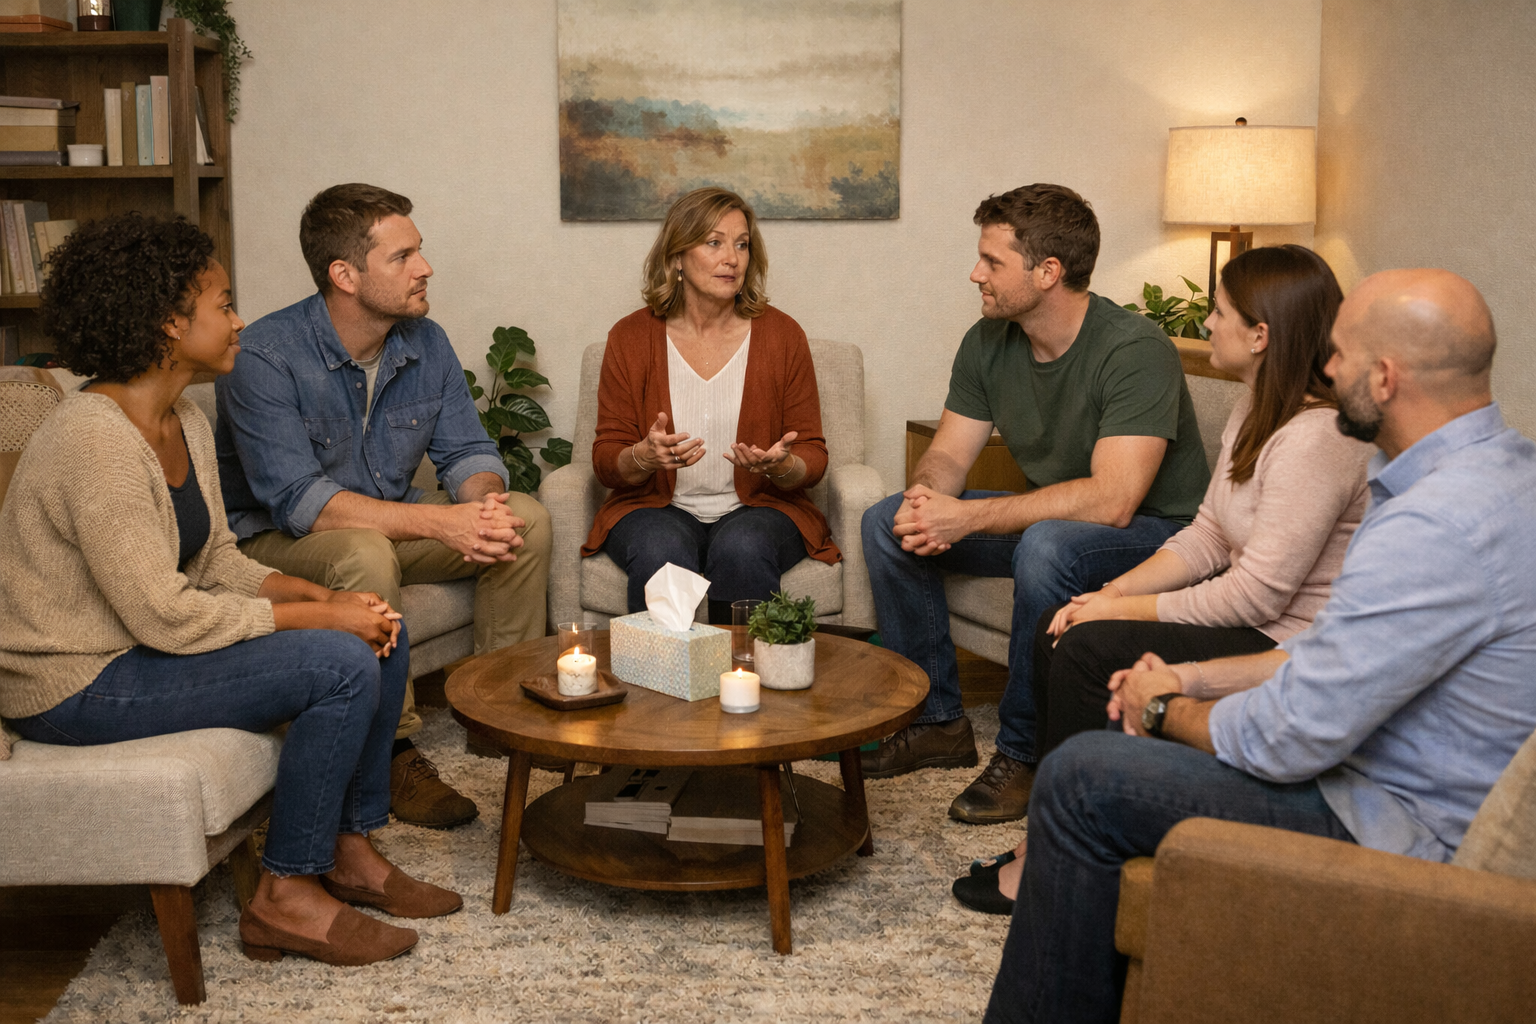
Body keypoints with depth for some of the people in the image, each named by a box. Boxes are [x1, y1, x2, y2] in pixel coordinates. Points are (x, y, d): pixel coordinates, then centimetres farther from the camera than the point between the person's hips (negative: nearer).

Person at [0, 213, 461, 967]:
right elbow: (166, 617, -27)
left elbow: (217, 562, 9)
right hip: (77, 683, -10)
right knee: (342, 665, -22)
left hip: (138, 644, 10)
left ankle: (349, 850, 11)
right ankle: (284, 896, -7)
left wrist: (326, 597, -8)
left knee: (380, 632, 1)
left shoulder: (184, 423, 5)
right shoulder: (95, 441, -26)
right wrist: (316, 616, -19)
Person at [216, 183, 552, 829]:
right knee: (367, 553, -38)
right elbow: (296, 500, -31)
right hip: (276, 538, -6)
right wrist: (439, 521, -38)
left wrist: (483, 505, -27)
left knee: (526, 519, -11)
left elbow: (468, 451, -1)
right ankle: (391, 752, -23)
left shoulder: (426, 343, -4)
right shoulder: (267, 357, -24)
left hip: (392, 520, 6)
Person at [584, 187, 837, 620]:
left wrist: (781, 467, -21)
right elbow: (606, 462, 1)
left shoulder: (782, 335, 1)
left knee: (741, 549, -33)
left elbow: (813, 457, 3)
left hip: (758, 507, 0)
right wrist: (645, 456, -23)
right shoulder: (630, 337, 1)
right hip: (657, 507, 0)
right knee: (662, 552, -33)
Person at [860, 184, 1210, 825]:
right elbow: (947, 454, 2)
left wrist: (966, 517, -35)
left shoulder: (1134, 351, -26)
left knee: (1047, 544, -38)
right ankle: (938, 722, 5)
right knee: (888, 523, -4)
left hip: (1156, 533, -7)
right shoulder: (989, 343, -3)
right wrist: (926, 500, -24)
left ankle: (1025, 753, -20)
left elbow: (1111, 500, -34)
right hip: (1047, 518, 8)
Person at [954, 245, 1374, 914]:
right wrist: (1114, 591, -3)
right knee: (1055, 631, -2)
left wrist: (1125, 609, -15)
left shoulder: (1317, 438, -23)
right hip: (1245, 619, 10)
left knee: (1090, 650, -19)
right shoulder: (1256, 410, 9)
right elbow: (1206, 537, 11)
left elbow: (1255, 595, -24)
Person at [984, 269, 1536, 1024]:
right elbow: (1338, 650, 14)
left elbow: (1289, 741, -26)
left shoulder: (1438, 527, -29)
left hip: (1402, 832, -11)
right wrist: (1188, 680, 8)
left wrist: (1169, 711, -5)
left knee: (1083, 779, -10)